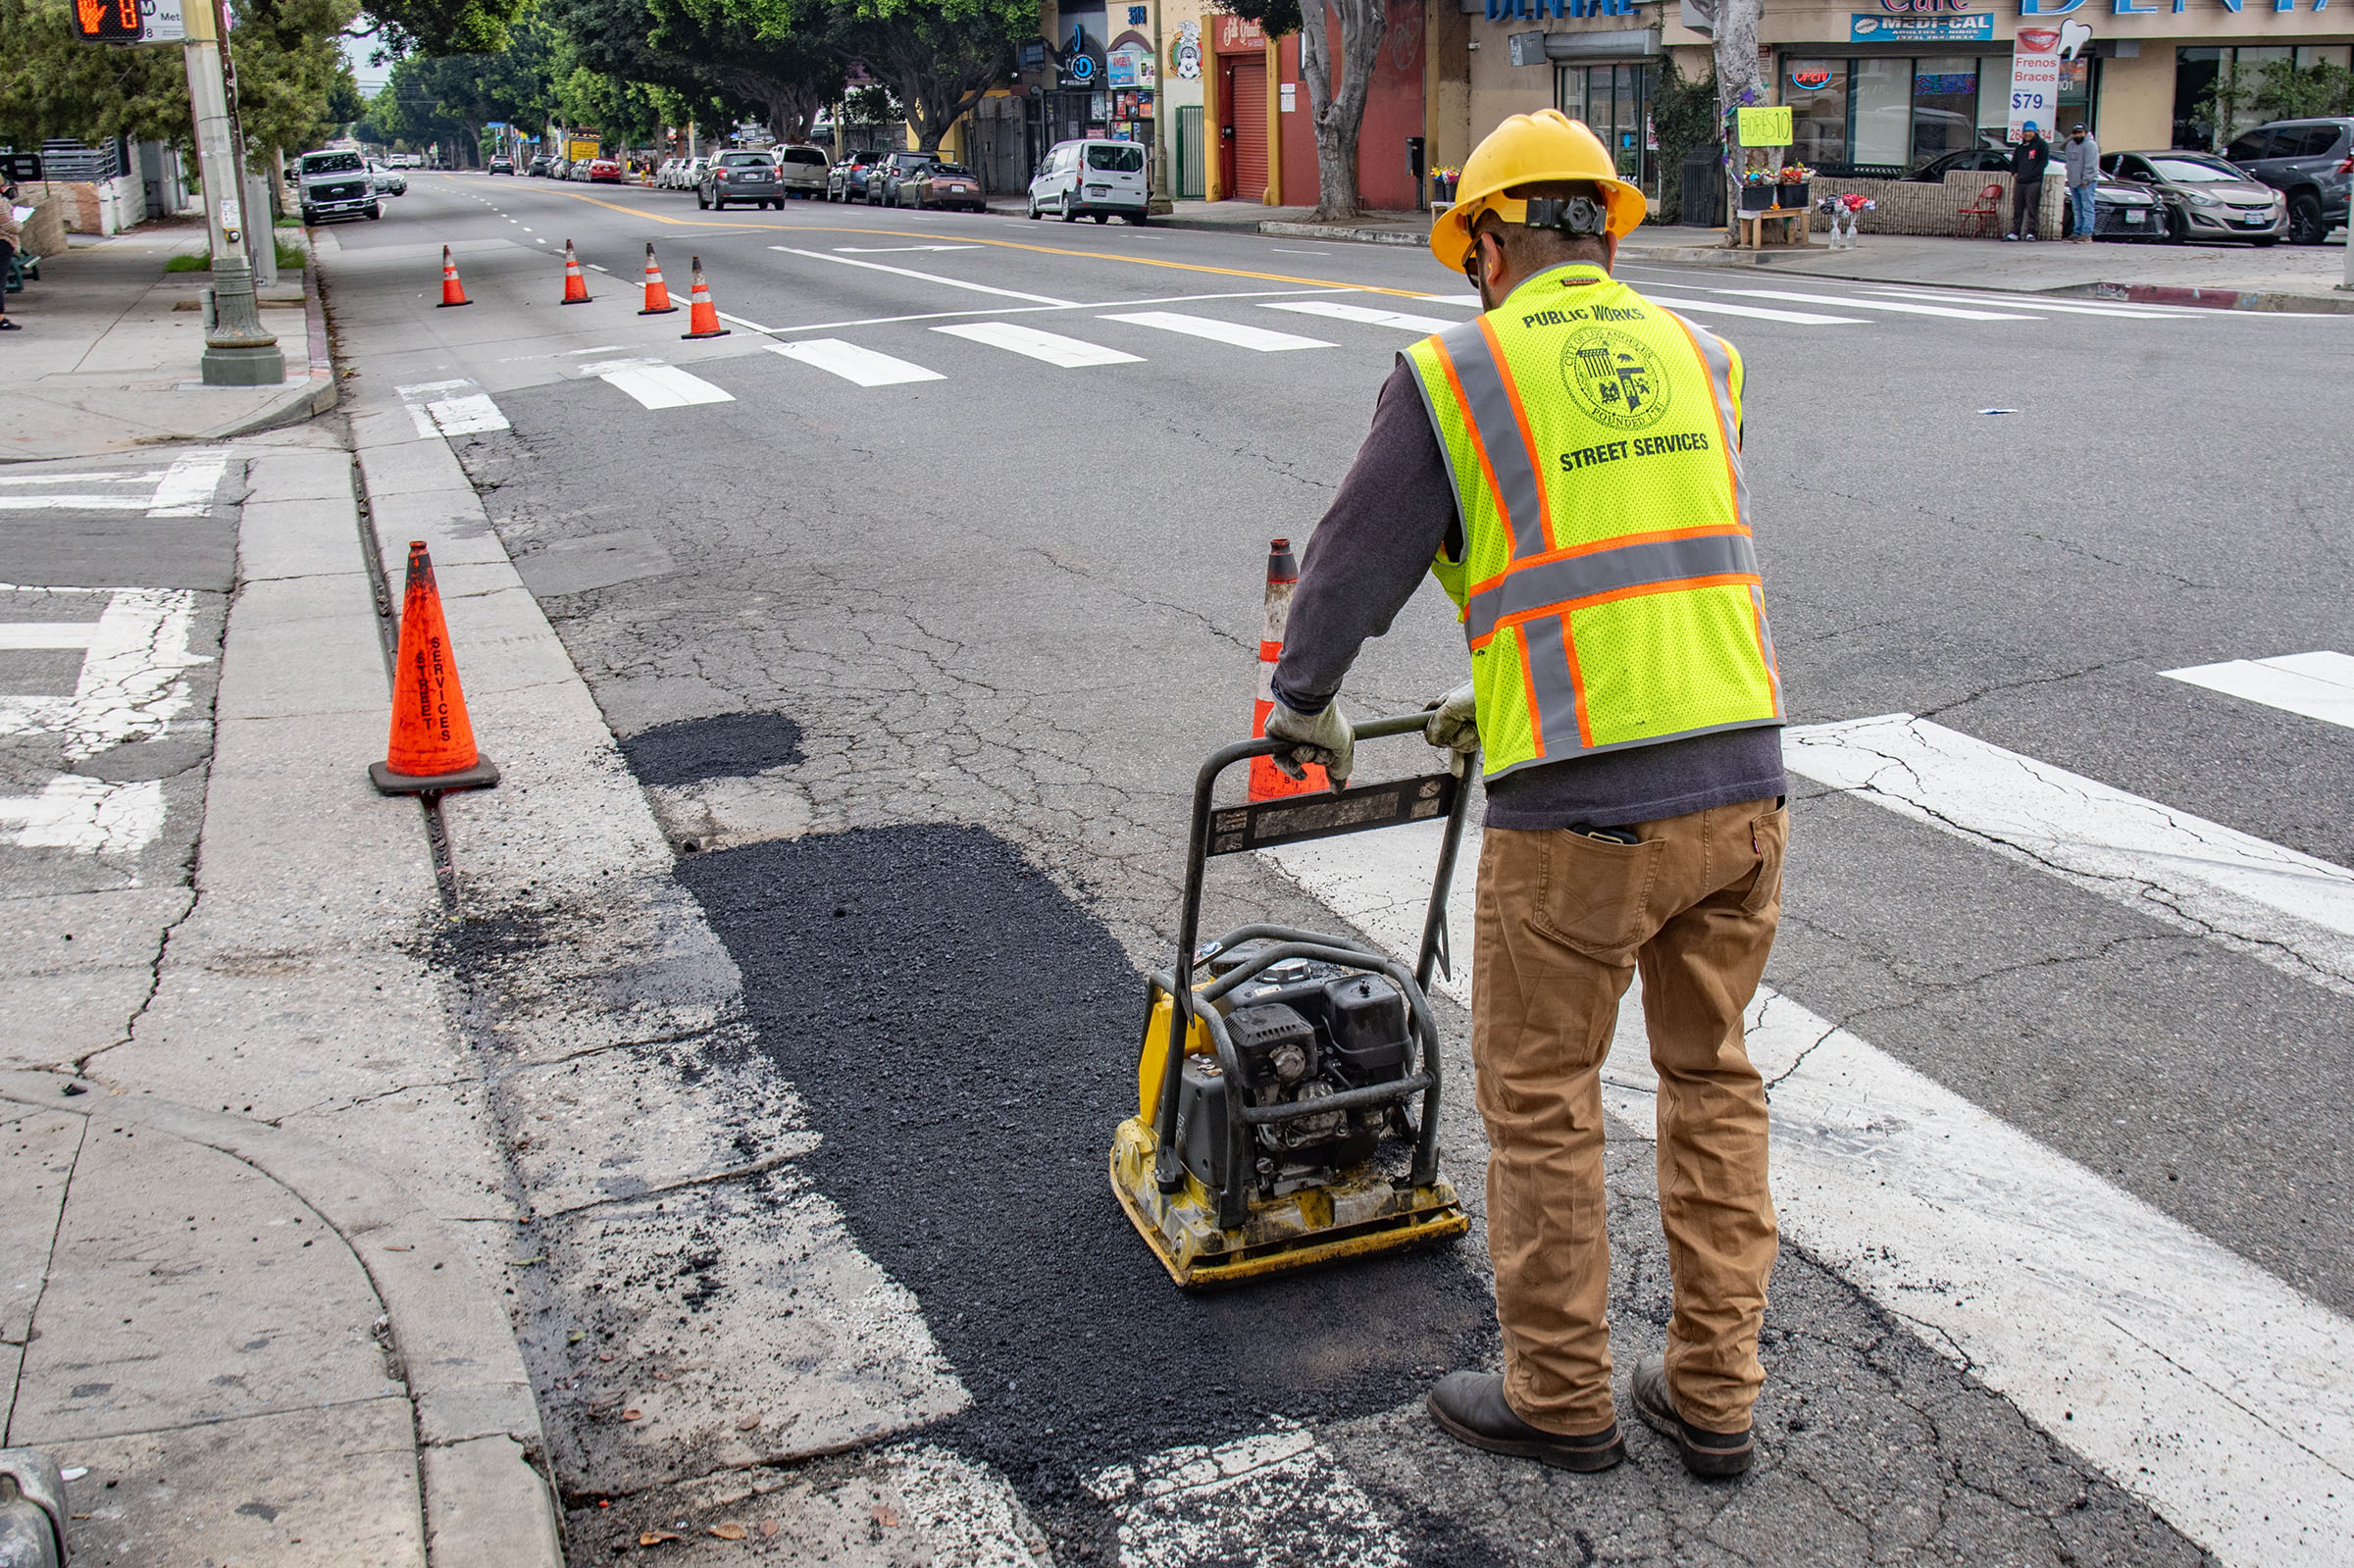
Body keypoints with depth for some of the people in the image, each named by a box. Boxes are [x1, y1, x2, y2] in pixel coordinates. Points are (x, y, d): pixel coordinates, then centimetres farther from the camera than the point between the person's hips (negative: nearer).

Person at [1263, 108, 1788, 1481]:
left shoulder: (1456, 376, -1)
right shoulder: (1700, 360, 15)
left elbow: (1355, 567, 6)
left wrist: (1306, 706, 26)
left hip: (1580, 804, -5)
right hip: (1743, 774, 6)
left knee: (1541, 1095, 12)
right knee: (1714, 1079, 19)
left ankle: (1560, 1401, 25)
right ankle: (1714, 1396, 29)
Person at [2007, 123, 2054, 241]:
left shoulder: (2042, 145, 2)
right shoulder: (2021, 147, 21)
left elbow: (2044, 162, -7)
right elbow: (2014, 163, 28)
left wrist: (2030, 175, -14)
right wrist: (2014, 173, 7)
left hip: (2034, 183, -6)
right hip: (2019, 182, 6)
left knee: (2032, 208, -7)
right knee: (2017, 208, 5)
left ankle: (2030, 232, -6)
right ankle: (2015, 233, 8)